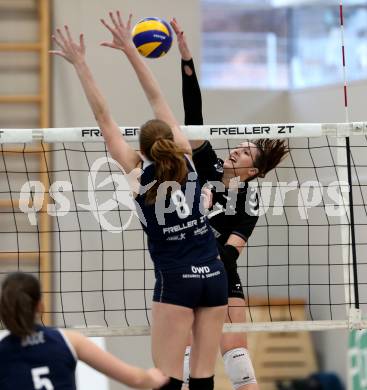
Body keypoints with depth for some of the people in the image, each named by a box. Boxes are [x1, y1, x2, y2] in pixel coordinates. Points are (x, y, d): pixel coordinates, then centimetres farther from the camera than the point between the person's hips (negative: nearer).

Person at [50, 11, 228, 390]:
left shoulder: (137, 171, -2)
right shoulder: (185, 159, 7)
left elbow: (104, 119, 0)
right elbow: (158, 101, 12)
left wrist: (80, 64, 4)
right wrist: (129, 49, 17)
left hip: (176, 280, -4)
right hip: (214, 275, 4)